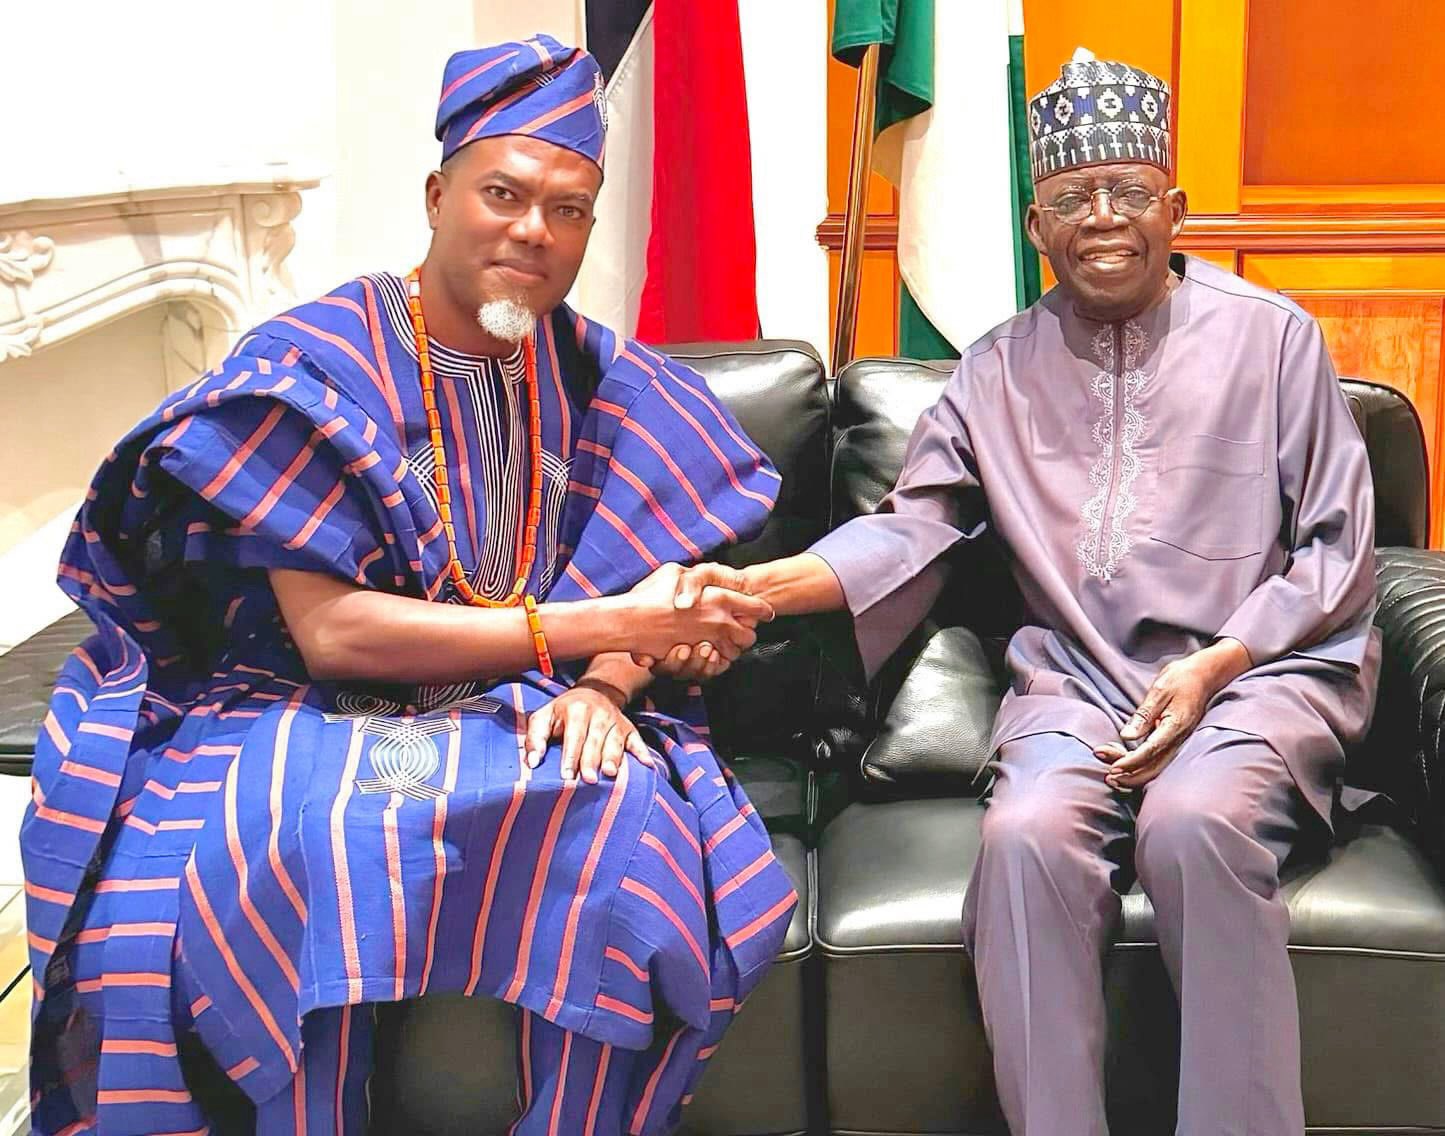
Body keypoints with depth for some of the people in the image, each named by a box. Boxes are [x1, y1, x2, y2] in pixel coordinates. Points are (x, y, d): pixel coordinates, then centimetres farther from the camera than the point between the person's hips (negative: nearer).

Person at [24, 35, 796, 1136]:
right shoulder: (311, 365, -5)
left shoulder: (603, 380, 9)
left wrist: (605, 684, -20)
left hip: (527, 716, 3)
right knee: (300, 846, -36)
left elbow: (654, 589, 5)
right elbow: (330, 633, -16)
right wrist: (598, 624, -18)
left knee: (634, 827, -29)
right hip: (316, 713, -2)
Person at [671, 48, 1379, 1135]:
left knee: (1194, 821, -33)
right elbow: (909, 528, 6)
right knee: (1028, 833, -29)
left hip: (1260, 668, -1)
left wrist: (1216, 665, -10)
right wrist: (757, 587, -13)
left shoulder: (1273, 336, 7)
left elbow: (1337, 550, 5)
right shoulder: (1000, 369, 14)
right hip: (1078, 680, 2)